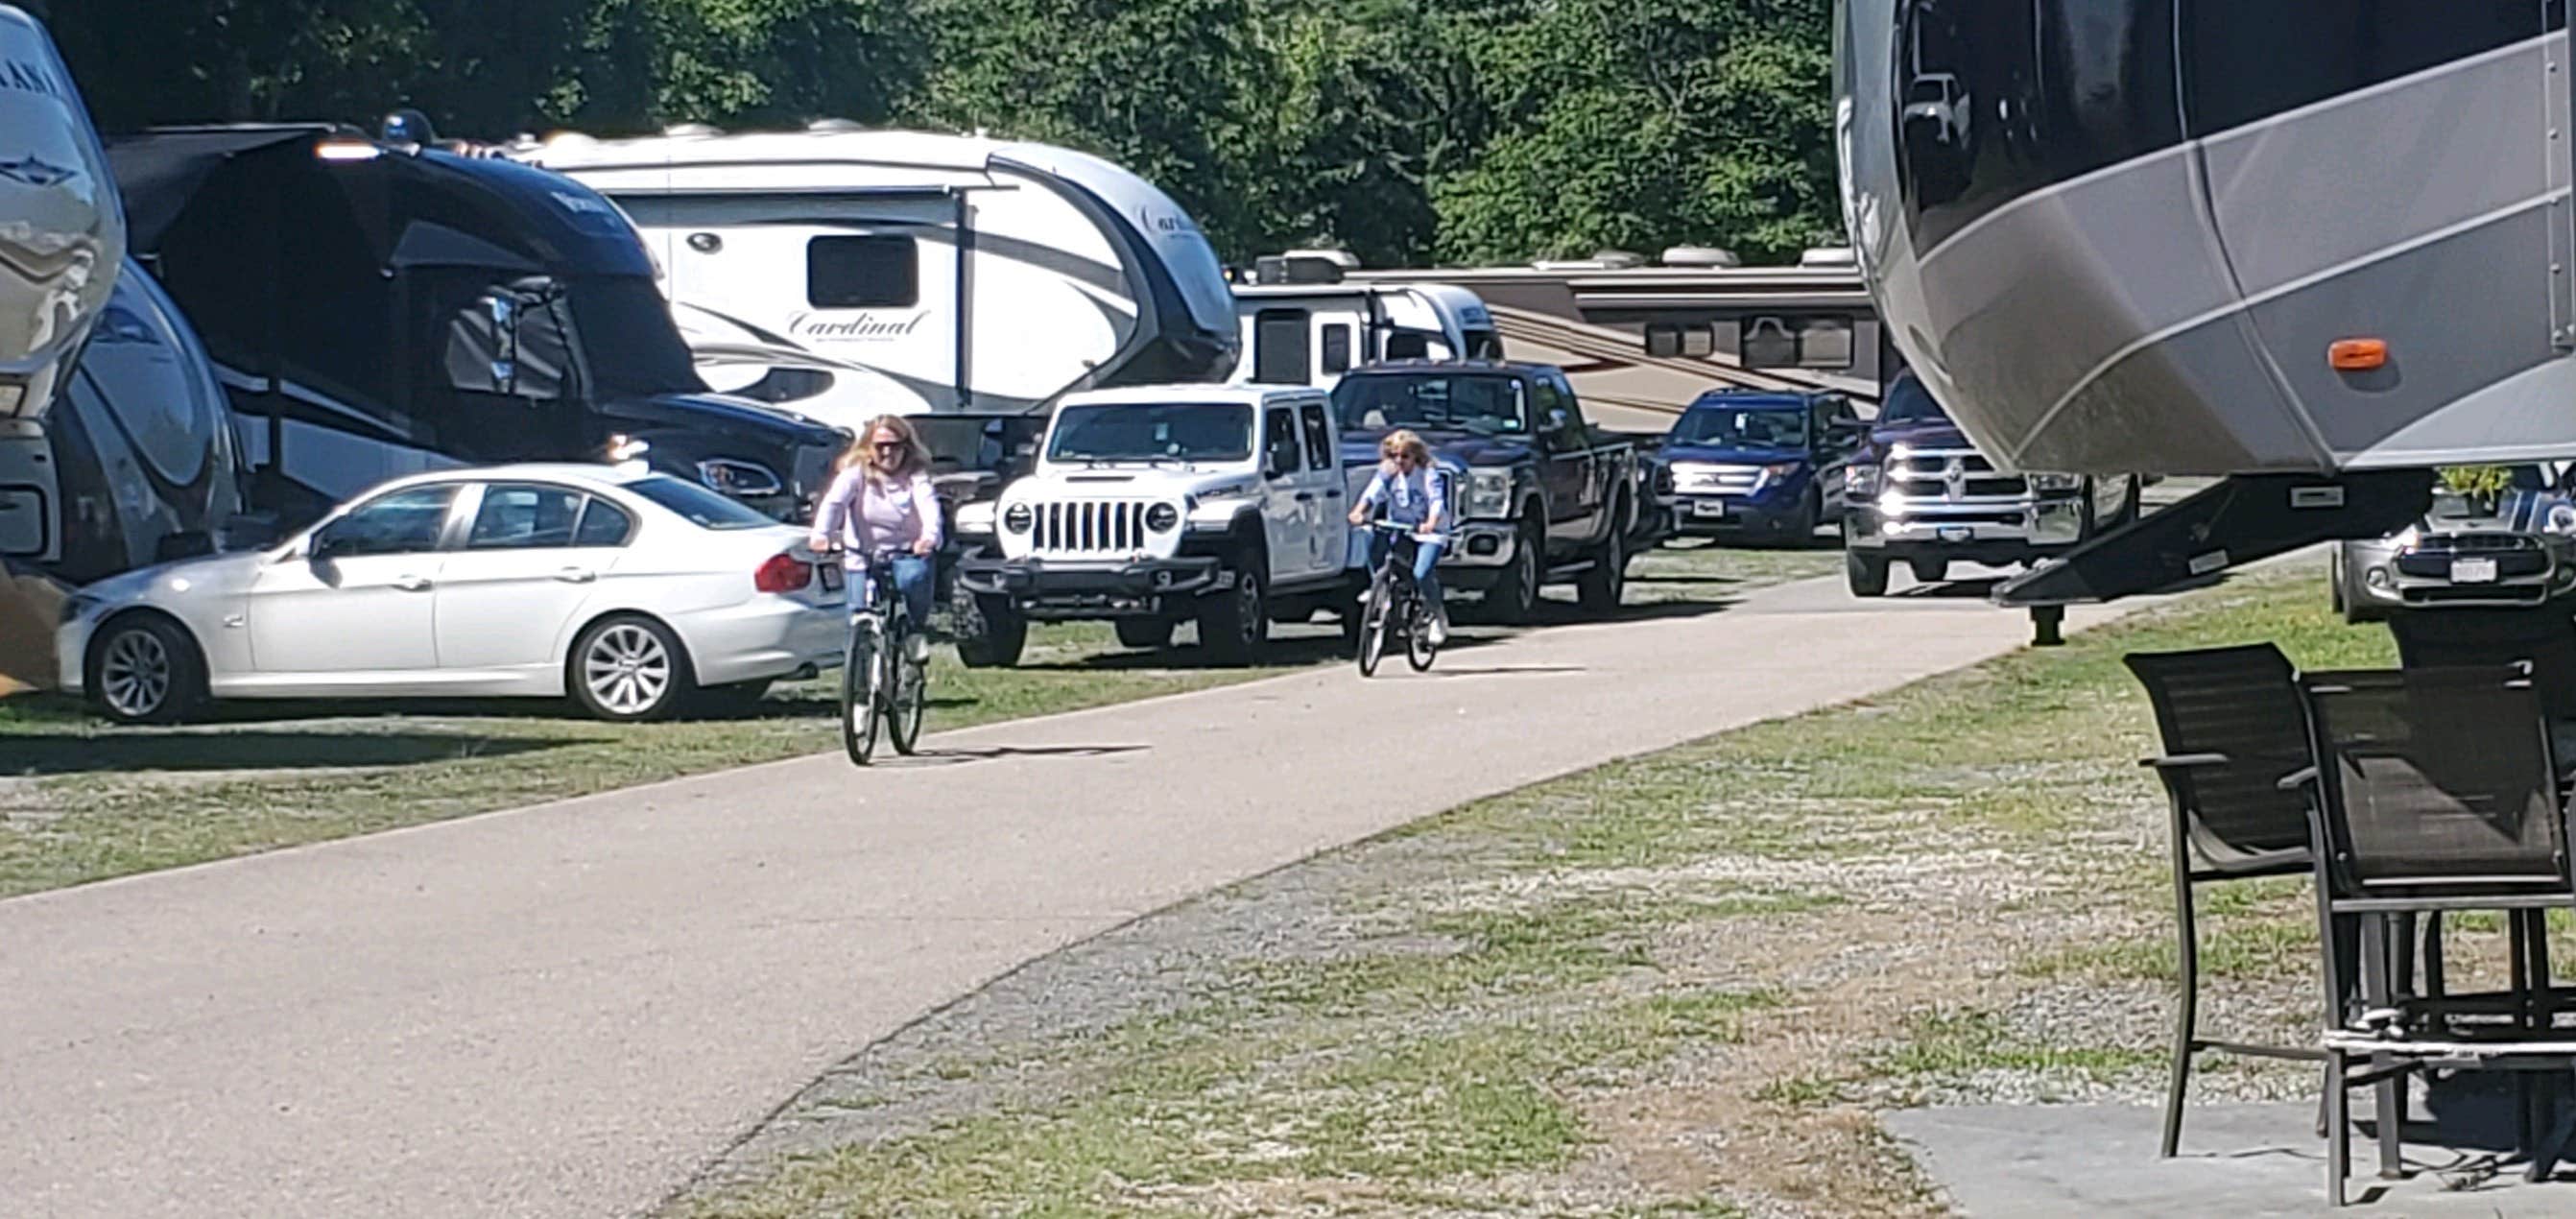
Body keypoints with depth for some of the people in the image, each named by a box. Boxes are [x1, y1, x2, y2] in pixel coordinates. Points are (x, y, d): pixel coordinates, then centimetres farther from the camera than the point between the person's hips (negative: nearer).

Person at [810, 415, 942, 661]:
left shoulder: (915, 475, -1)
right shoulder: (856, 472, -2)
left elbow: (929, 503, -20)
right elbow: (834, 501, -19)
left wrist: (930, 536, -44)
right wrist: (821, 534, -40)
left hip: (906, 556, -1)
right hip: (863, 558, 1)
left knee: (914, 577, -33)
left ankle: (917, 630, -8)